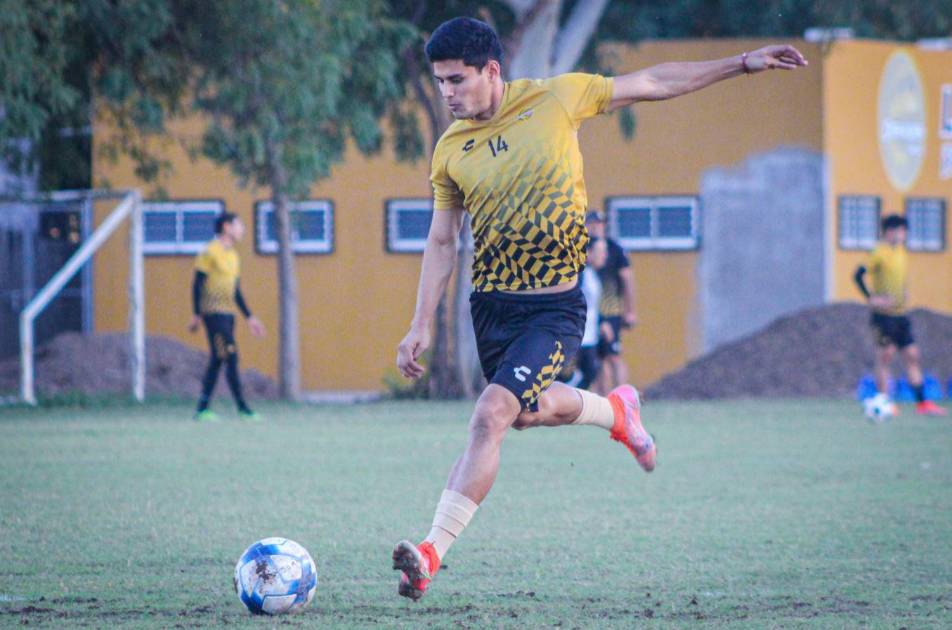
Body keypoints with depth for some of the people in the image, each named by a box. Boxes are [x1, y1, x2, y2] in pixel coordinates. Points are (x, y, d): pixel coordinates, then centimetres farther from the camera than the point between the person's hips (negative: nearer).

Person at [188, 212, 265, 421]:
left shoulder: (232, 255, 18)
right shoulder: (210, 252, -7)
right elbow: (198, 284, -9)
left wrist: (249, 318, 22)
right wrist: (196, 315, -14)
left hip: (228, 314, 8)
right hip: (214, 313, -8)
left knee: (216, 361, 7)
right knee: (231, 358, -12)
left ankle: (202, 409, 9)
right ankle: (242, 408, -13)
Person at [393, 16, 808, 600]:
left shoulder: (555, 100, -7)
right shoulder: (450, 151, 1)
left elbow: (652, 84, 3)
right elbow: (442, 242, 10)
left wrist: (743, 63, 4)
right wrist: (422, 326, 5)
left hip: (554, 307, -5)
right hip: (490, 305, 5)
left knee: (492, 414, -19)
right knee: (529, 410, 17)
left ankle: (433, 551, -19)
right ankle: (615, 410, 49)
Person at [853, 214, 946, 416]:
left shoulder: (901, 251, 14)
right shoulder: (879, 253, -12)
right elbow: (859, 275, -18)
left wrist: (904, 291, 14)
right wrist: (871, 298, -21)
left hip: (900, 314, 8)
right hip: (884, 314, -8)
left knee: (912, 356, 5)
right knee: (885, 356, -5)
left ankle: (922, 402, 6)